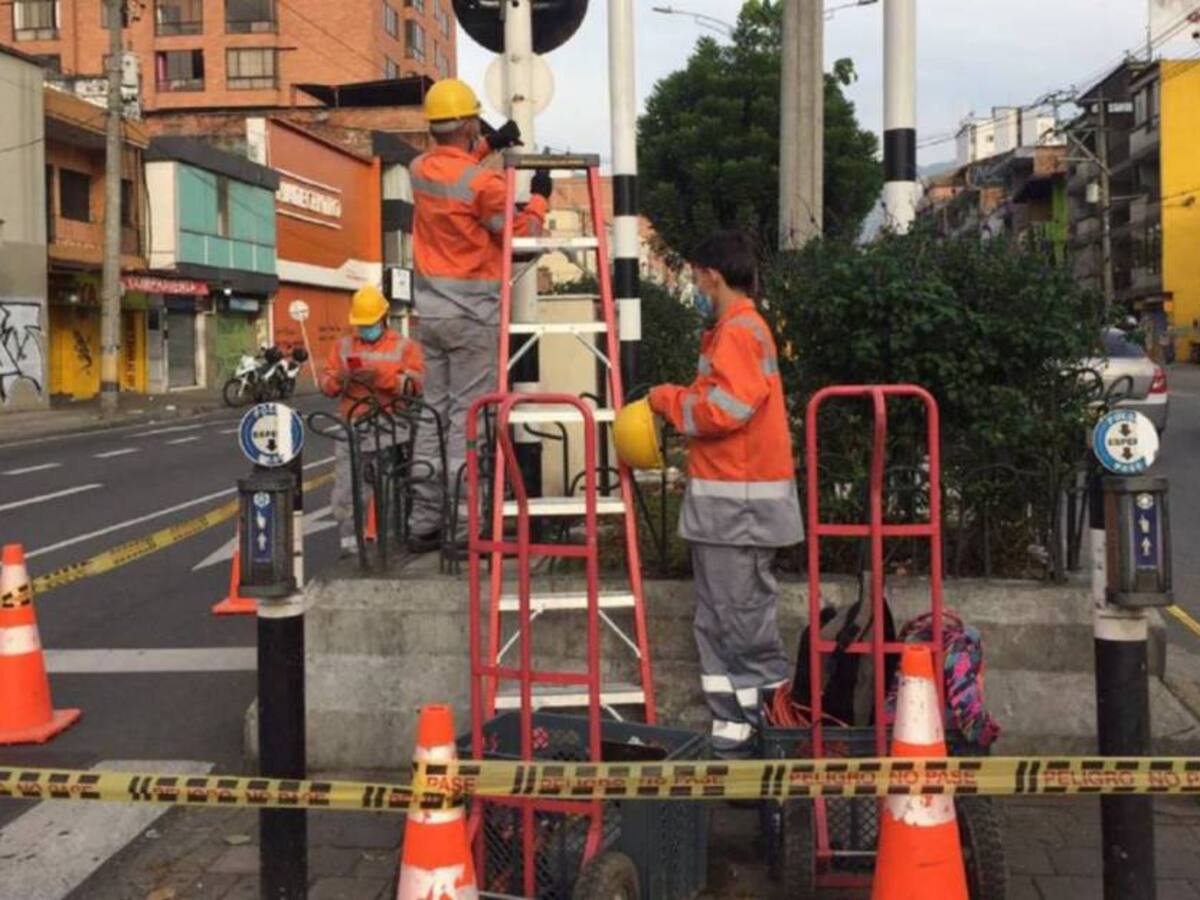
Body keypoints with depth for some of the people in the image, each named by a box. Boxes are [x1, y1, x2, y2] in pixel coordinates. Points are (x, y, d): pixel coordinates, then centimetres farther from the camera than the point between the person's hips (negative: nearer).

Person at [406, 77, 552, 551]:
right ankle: (461, 525, -2)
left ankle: (424, 522, 14)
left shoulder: (420, 170, 5)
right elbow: (520, 234, -5)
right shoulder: (483, 183, -16)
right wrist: (539, 199, 11)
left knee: (433, 413, 11)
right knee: (467, 418, -3)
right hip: (472, 314, -7)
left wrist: (488, 144, 26)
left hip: (430, 311, 7)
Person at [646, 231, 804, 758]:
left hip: (739, 504, -10)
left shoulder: (739, 332, -12)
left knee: (745, 622, -4)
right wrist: (677, 403, 6)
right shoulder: (734, 330, 18)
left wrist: (668, 399, -9)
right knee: (716, 625, 13)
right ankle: (730, 732, 19)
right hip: (722, 503, 10)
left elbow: (725, 408, -23)